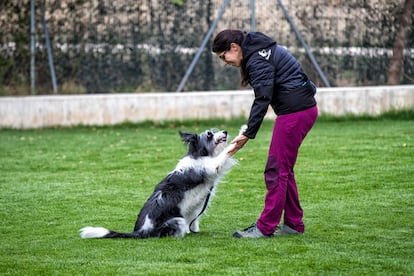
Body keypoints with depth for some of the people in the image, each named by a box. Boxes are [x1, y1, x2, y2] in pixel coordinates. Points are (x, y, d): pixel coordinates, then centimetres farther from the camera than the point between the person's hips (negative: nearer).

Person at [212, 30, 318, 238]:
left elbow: (263, 99, -21)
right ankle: (293, 223, 19)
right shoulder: (259, 50, 15)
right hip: (304, 109, 11)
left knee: (276, 170, -7)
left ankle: (266, 227, -5)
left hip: (295, 111, -11)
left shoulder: (257, 60, -16)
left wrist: (248, 134, -20)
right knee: (283, 170, 15)